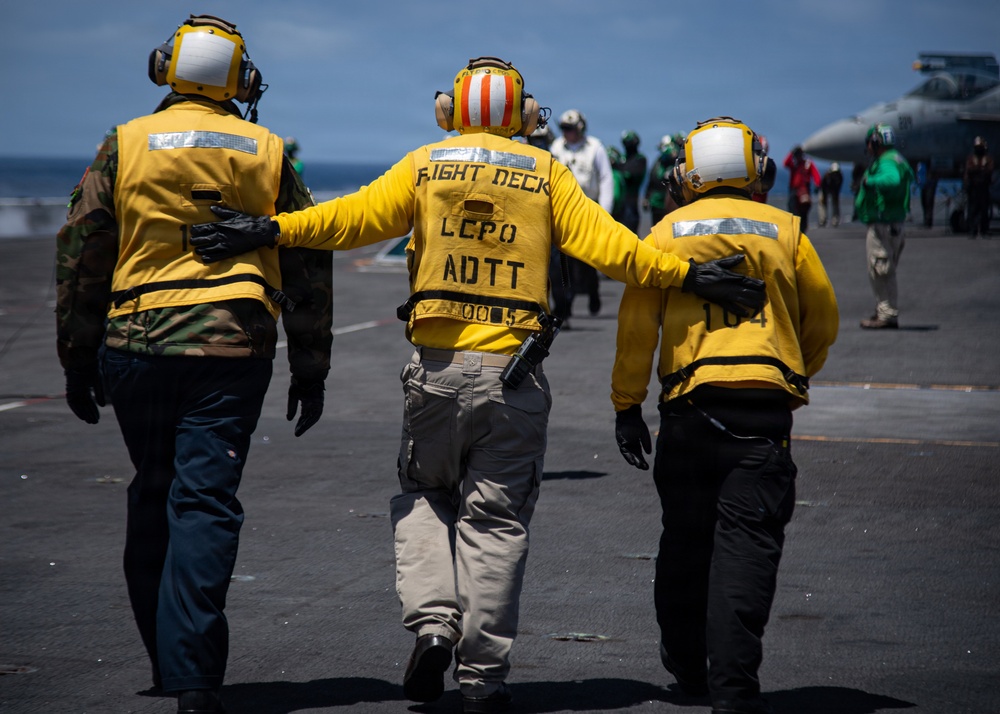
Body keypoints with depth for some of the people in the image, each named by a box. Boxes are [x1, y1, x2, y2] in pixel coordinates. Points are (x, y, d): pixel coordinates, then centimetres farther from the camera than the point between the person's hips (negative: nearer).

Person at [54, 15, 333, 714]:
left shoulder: (124, 146, 3)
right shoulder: (267, 153, 7)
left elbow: (80, 257, 4)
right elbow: (309, 267, 9)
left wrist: (78, 358, 11)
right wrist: (310, 369, 15)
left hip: (136, 345, 1)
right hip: (235, 348, -1)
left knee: (153, 497, 17)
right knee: (205, 502, -3)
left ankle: (165, 657, 26)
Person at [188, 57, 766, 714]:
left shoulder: (425, 165, 5)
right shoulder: (546, 174, 4)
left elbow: (357, 217, -4)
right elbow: (603, 242, -4)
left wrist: (273, 230, -2)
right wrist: (685, 274, 0)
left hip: (438, 366, 1)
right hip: (515, 374, 0)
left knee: (425, 495, 21)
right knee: (496, 519, 5)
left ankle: (432, 624, 0)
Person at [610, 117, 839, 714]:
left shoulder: (669, 231, 8)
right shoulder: (785, 231, 8)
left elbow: (637, 321, 2)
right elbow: (823, 322, 15)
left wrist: (627, 404, 9)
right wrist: (799, 373, 34)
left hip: (690, 404, 1)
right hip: (767, 407, -1)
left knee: (686, 537, 15)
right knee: (747, 542, -6)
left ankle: (687, 664, 30)